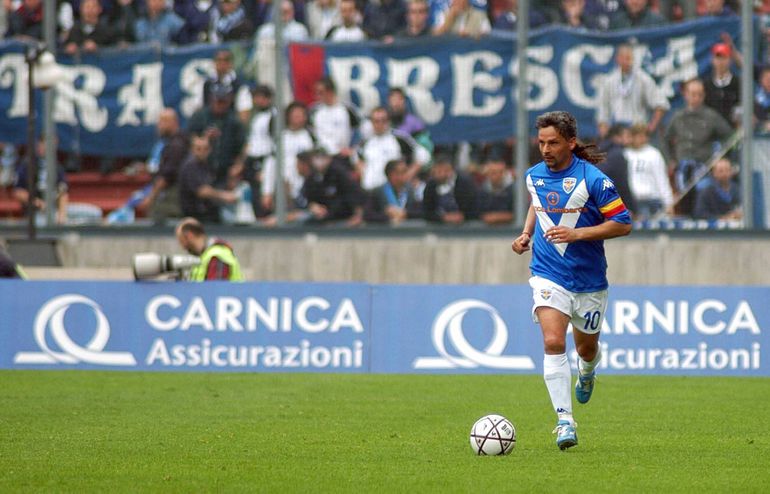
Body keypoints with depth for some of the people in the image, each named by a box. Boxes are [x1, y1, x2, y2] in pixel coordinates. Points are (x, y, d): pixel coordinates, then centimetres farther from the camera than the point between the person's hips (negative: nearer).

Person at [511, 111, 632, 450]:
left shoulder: (592, 180, -15)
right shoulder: (533, 176, 2)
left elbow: (623, 224, -13)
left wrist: (576, 233, -22)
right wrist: (526, 233, 8)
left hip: (588, 279, -2)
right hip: (548, 275, 2)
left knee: (586, 348, 16)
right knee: (553, 343, -19)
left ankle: (586, 373, 55)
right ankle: (564, 422, -21)